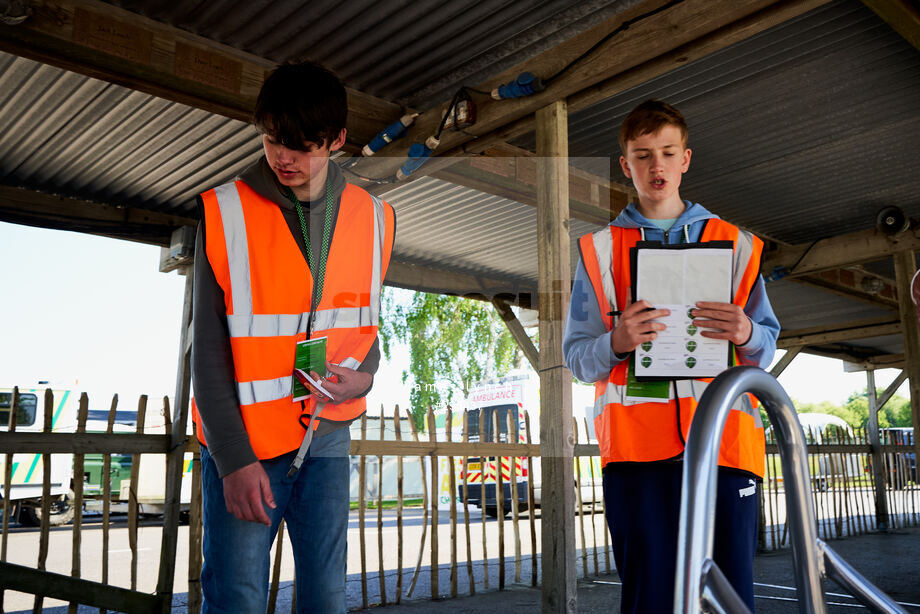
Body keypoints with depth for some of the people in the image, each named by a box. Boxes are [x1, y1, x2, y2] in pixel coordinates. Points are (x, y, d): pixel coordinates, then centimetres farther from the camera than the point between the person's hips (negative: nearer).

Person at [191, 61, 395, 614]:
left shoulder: (371, 217, 2)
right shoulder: (226, 213, -8)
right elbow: (209, 350, -8)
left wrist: (364, 375, -9)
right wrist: (233, 458, -12)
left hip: (327, 435, 3)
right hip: (243, 442, -3)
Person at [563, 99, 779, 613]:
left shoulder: (736, 244, 18)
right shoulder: (599, 250, 14)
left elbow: (769, 348, 14)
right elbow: (577, 356, 8)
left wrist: (746, 334, -9)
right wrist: (616, 343, -13)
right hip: (636, 445, -1)